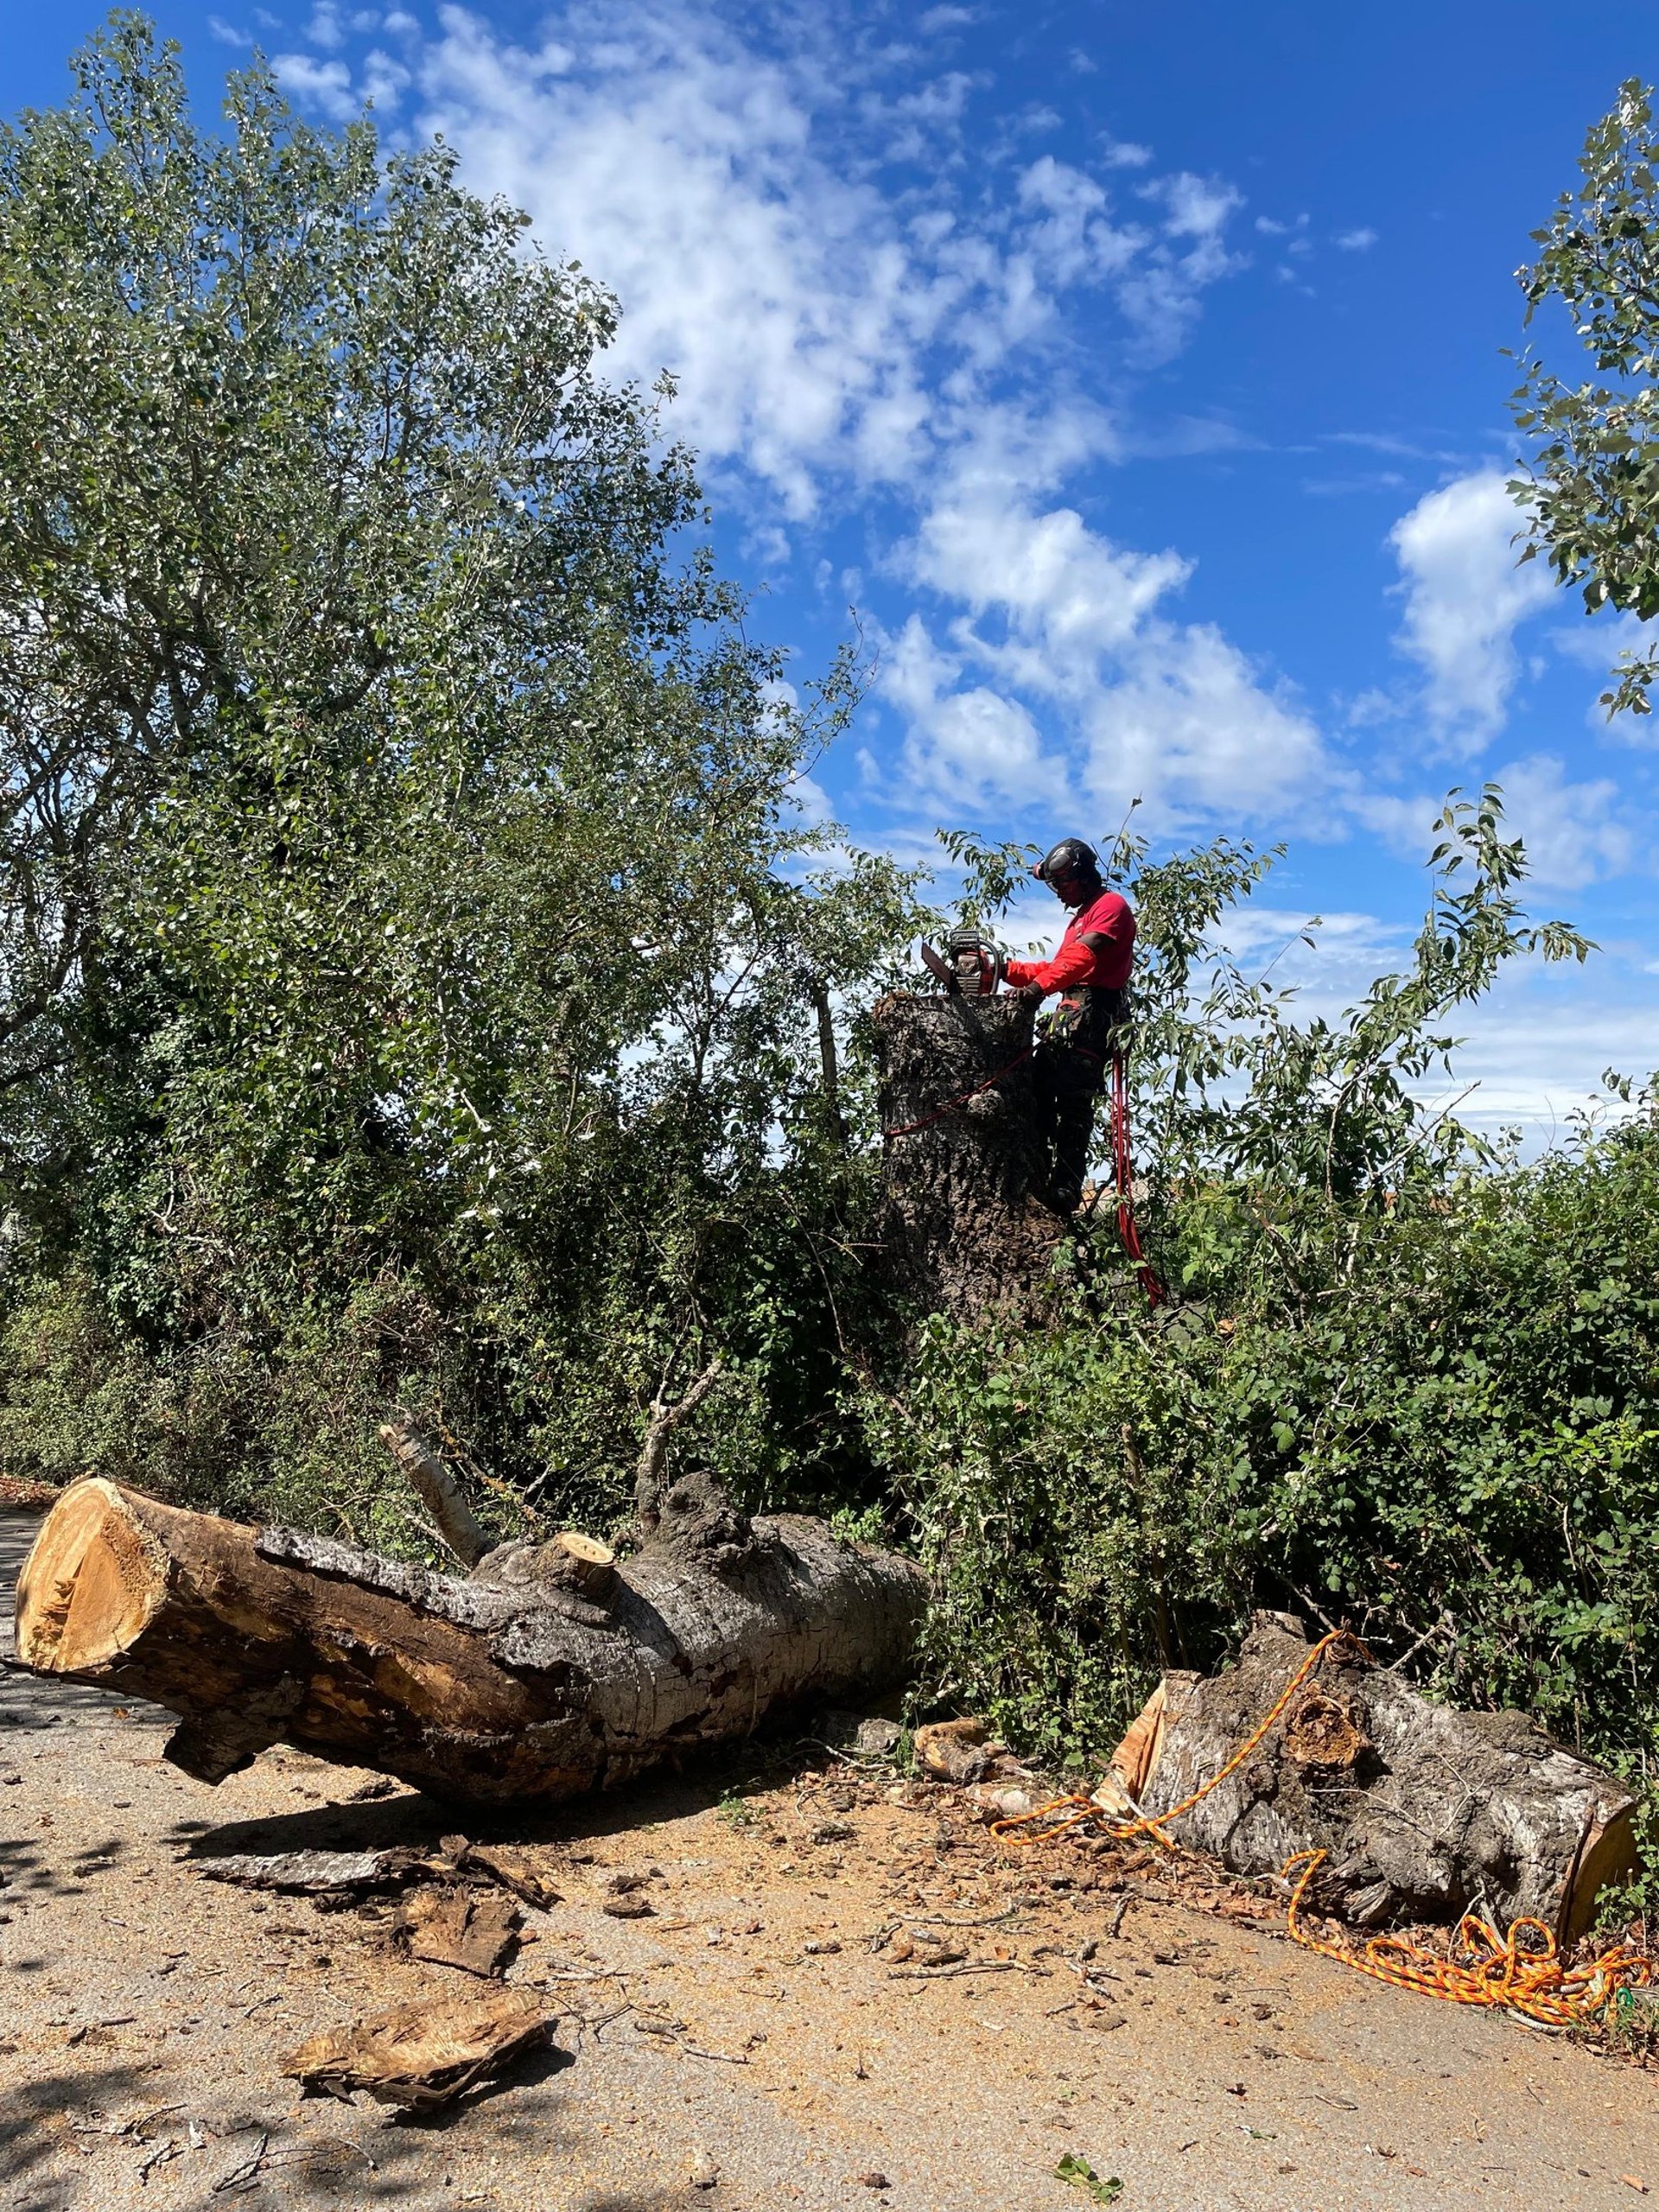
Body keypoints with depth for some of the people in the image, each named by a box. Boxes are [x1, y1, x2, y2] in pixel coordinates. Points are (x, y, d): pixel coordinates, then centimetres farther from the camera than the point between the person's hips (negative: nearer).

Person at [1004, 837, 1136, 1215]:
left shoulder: (1111, 905, -1)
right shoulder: (1080, 917, 31)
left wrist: (1039, 986, -32)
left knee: (1072, 1098, -18)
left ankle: (1066, 1190, -23)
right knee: (1038, 1086, 3)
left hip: (1092, 1010, -10)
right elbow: (1059, 969, 26)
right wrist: (1008, 971, 15)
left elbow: (1082, 957, -19)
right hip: (1069, 1011, 10)